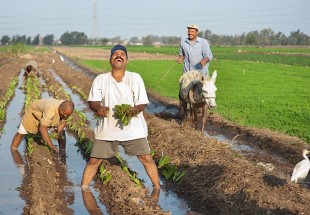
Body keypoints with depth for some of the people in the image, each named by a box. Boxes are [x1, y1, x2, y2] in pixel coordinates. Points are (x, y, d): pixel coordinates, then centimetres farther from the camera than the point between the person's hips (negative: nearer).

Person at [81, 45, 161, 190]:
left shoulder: (135, 78, -3)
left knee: (146, 158, 1)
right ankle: (83, 188, 19)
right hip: (106, 129, 1)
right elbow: (92, 101, -3)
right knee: (94, 161, 2)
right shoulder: (100, 79, 0)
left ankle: (157, 187, 18)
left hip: (133, 128, -1)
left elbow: (142, 103, -4)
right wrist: (98, 107, -27)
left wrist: (135, 110, -27)